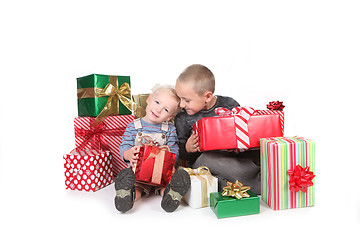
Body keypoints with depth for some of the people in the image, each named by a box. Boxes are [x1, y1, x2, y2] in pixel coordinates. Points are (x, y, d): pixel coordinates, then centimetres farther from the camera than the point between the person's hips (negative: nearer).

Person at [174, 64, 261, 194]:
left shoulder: (229, 104, -2)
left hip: (233, 155, 1)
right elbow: (180, 154, 4)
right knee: (207, 157, -34)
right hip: (202, 160, -1)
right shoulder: (182, 119, -1)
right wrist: (187, 149, -18)